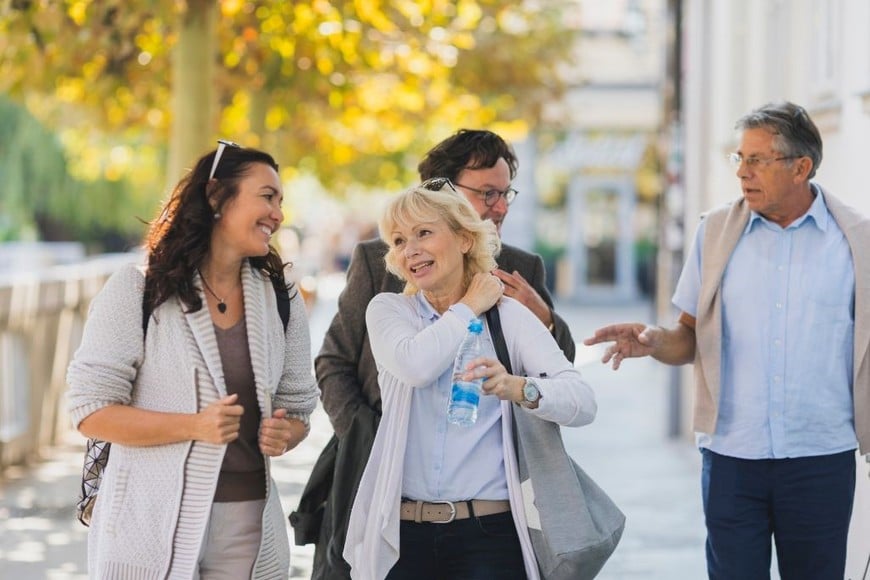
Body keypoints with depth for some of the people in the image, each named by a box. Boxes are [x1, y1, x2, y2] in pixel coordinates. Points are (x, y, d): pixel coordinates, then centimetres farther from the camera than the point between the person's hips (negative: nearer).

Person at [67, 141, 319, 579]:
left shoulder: (282, 300, 9)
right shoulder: (137, 290, -4)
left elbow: (297, 406, 13)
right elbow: (91, 410, -8)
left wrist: (283, 435, -10)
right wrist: (194, 426, -19)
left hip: (249, 524, 4)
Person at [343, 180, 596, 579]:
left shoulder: (510, 317, 1)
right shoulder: (387, 310, 6)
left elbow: (582, 402, -11)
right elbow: (414, 365, -16)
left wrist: (519, 388, -30)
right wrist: (469, 308, -2)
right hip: (403, 534, 1)